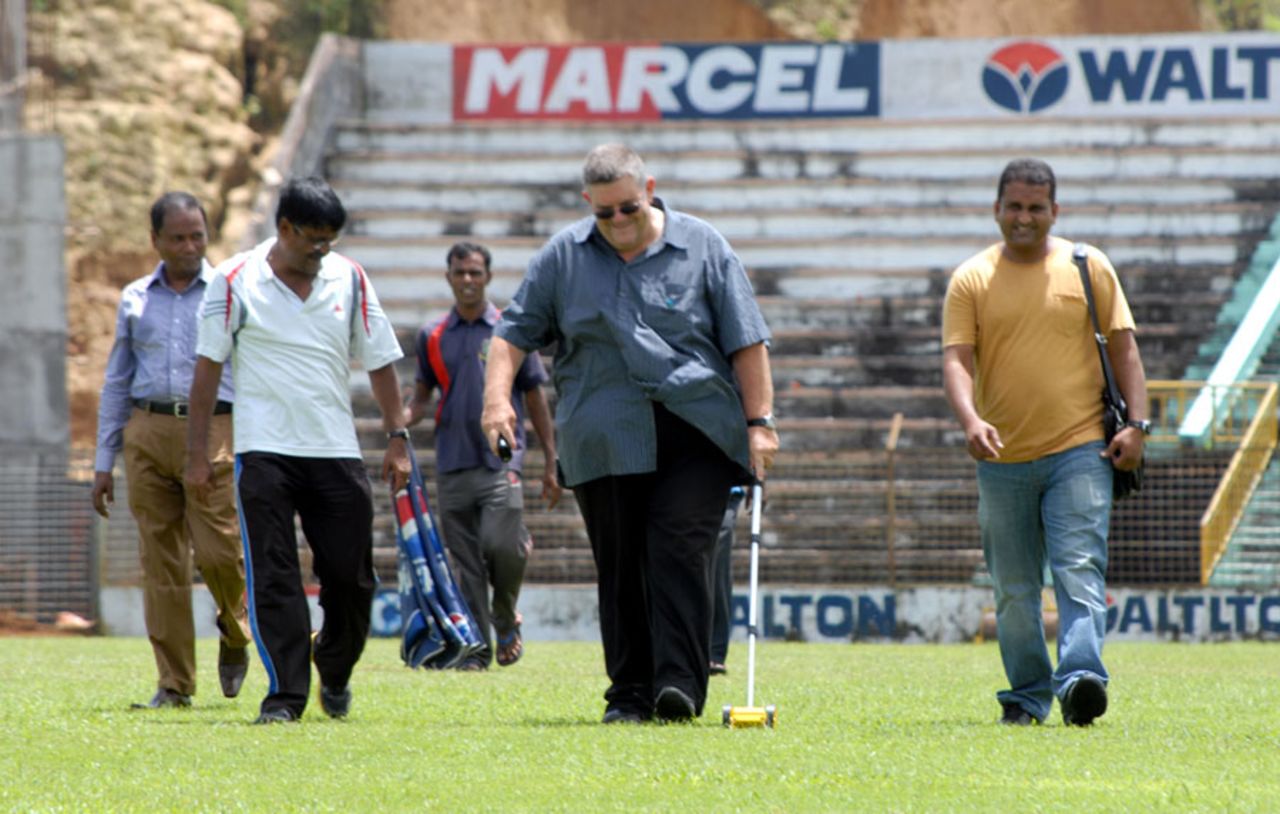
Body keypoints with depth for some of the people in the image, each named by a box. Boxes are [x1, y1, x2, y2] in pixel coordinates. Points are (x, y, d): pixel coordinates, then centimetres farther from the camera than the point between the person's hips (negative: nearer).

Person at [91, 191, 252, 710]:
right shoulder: (135, 299, 15)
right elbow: (116, 382, 19)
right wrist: (104, 462, 14)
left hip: (214, 431, -3)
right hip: (148, 431, 3)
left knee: (219, 552, -11)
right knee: (160, 561, -1)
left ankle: (234, 637, 20)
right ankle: (174, 684, 3)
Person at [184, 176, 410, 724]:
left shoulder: (350, 280, 7)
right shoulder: (236, 281, -1)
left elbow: (380, 363, 13)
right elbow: (208, 366, 1)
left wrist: (397, 437, 6)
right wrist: (197, 453, -2)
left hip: (336, 452, 3)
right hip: (264, 451, -3)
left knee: (351, 577, 2)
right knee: (273, 578, -9)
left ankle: (335, 673, 26)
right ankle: (285, 694, -7)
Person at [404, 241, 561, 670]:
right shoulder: (433, 336, 11)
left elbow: (535, 398, 8)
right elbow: (423, 394, 17)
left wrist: (551, 463, 5)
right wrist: (404, 417, -8)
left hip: (501, 459, -3)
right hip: (453, 465, 3)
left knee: (502, 547, -17)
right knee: (467, 563, 2)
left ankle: (506, 619, 9)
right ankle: (477, 647, 7)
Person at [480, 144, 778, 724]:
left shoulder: (703, 248, 5)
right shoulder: (562, 257, 9)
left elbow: (746, 342, 5)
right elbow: (515, 332, 12)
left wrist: (759, 421, -1)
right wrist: (497, 396, -5)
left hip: (695, 436, -2)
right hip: (604, 442, 2)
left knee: (681, 552, -13)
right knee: (620, 567, 2)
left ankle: (680, 684, -16)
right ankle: (629, 693, 7)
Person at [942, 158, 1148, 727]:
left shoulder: (1089, 267, 6)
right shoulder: (971, 280, 5)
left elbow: (1122, 346, 8)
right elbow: (956, 359, -3)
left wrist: (1135, 423, -3)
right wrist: (970, 419, -22)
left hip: (1079, 450, -2)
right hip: (1003, 459, 2)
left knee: (1079, 571, -16)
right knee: (1014, 590, 7)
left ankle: (1080, 679, -28)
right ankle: (1026, 696, 17)